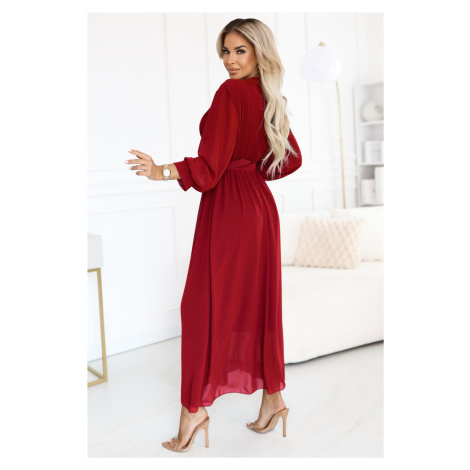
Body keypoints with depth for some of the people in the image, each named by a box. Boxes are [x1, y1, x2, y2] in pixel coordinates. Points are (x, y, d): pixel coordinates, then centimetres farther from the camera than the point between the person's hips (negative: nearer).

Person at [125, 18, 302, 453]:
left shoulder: (230, 92, -11)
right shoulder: (271, 98, 13)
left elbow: (210, 165, -20)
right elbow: (292, 159, 21)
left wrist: (163, 171, -27)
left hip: (229, 207, -8)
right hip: (261, 205, 8)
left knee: (207, 303, -2)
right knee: (258, 302, 12)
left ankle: (195, 407, 6)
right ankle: (272, 396, 22)